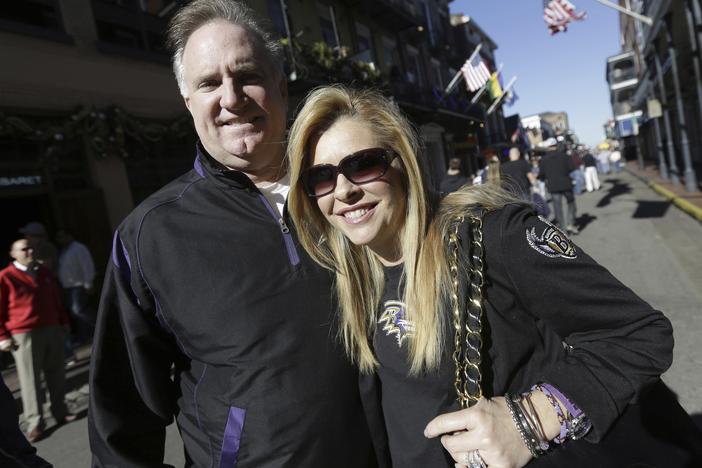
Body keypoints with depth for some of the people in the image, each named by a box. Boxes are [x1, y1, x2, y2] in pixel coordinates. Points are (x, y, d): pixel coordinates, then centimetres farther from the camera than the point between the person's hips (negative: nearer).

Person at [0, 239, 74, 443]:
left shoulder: (44, 273, 13)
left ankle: (60, 412, 22)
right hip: (24, 335, -5)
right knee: (30, 379, 0)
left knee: (56, 374, 10)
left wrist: (63, 321, 20)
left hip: (52, 329, 5)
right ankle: (35, 423, 9)